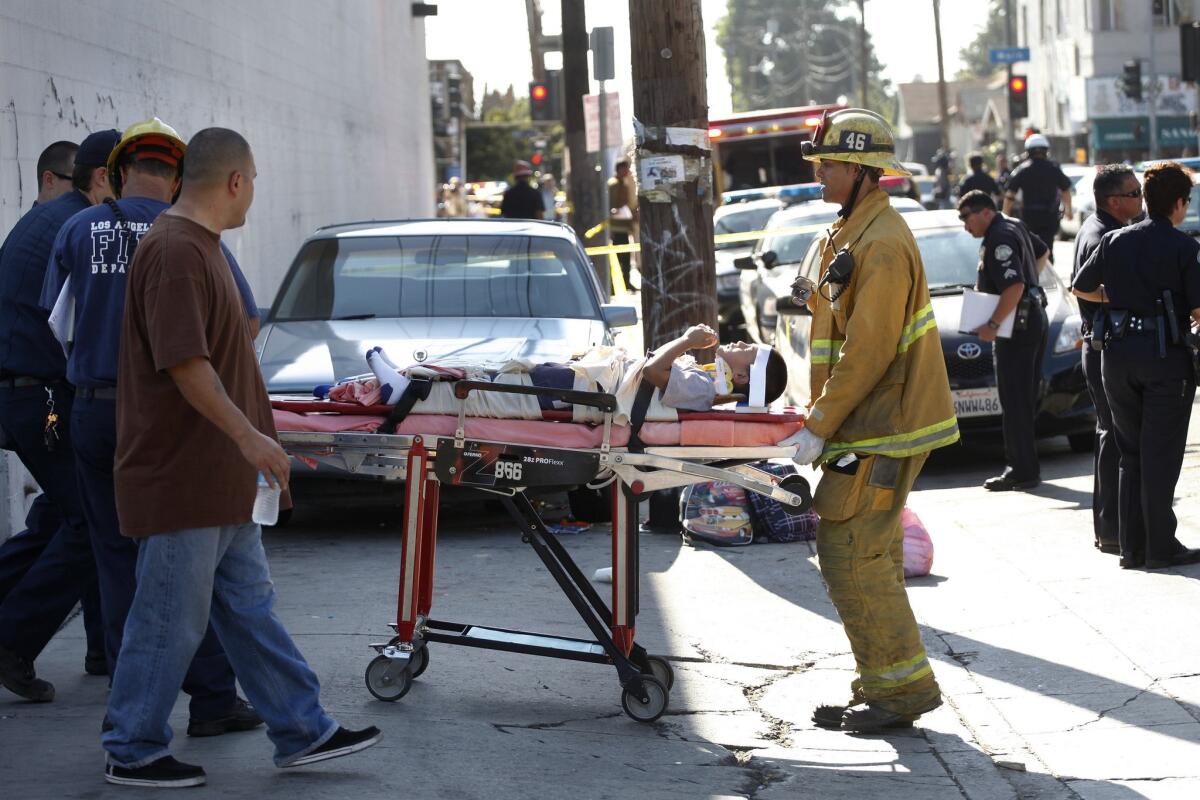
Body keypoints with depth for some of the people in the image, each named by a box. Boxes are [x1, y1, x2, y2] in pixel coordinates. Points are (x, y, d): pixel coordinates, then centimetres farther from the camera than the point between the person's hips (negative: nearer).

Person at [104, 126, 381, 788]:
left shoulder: (201, 247, 15)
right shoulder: (175, 252, -18)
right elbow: (184, 362, -24)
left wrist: (247, 439, 25)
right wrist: (249, 435, -23)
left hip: (219, 480, 11)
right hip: (180, 478, -11)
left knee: (250, 609, 14)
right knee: (171, 620, -1)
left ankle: (303, 732, 20)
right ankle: (134, 753, 10)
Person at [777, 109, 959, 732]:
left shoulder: (882, 244, -18)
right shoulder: (849, 235, 16)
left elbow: (867, 352, -22)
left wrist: (819, 429, -19)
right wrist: (820, 419, 16)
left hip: (883, 430, -10)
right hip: (870, 424, 10)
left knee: (850, 552, -10)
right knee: (867, 554, 13)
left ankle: (902, 685, -5)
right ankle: (884, 687, 19)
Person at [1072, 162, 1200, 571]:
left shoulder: (1115, 241, 5)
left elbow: (1080, 287, 14)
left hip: (1118, 350, 5)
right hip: (1165, 353, -4)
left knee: (1130, 454, 12)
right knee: (1160, 454, 1)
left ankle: (1132, 547, 12)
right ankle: (1161, 547, 2)